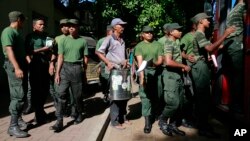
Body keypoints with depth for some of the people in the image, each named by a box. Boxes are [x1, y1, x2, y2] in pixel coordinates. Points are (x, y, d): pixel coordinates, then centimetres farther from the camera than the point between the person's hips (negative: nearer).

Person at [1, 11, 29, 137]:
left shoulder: (17, 32, 18)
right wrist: (16, 68, -30)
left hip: (22, 65, 10)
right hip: (14, 66, -10)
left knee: (21, 94, 13)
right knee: (18, 96, -12)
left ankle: (18, 118, 25)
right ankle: (13, 126, -7)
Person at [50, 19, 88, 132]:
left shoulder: (83, 41, 5)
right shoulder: (63, 40, 7)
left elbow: (85, 58, 8)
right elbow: (60, 57, 4)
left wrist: (84, 72, 5)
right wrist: (57, 73, -2)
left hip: (77, 68, -1)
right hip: (65, 67, 1)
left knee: (77, 95, 8)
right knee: (61, 94, -7)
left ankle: (79, 115, 30)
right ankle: (59, 121, -6)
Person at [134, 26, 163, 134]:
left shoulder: (158, 45, 8)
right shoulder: (139, 46, 3)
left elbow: (160, 60, 3)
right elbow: (140, 61, -8)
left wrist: (155, 63, -20)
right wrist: (142, 76, -19)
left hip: (156, 72, 2)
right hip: (145, 72, -2)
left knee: (155, 95, 11)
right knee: (145, 96, -8)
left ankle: (153, 115, 32)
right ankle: (147, 121, -6)